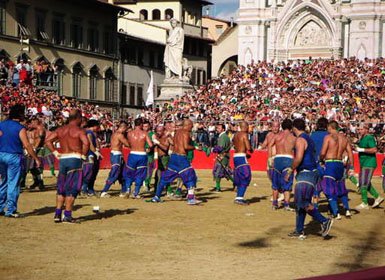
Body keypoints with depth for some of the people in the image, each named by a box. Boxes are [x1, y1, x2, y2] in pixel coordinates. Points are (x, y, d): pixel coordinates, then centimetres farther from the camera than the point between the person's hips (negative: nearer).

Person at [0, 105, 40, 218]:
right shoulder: (20, 128, -11)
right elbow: (27, 145, -14)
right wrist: (36, 159, -8)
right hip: (14, 157, -6)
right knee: (13, 184, 1)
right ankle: (10, 210, 1)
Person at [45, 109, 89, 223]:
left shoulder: (60, 130, 11)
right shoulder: (79, 130, -6)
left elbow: (48, 140, 7)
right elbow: (86, 142, -22)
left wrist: (55, 153, 8)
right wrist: (83, 155, -9)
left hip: (62, 159, 5)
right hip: (75, 159, -5)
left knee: (61, 188, 14)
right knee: (71, 189, -1)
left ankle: (57, 214, 11)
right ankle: (67, 215, -2)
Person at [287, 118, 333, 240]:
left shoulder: (300, 140, -12)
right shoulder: (308, 139, 18)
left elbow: (298, 158, -24)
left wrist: (290, 171, -13)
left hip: (305, 174, -10)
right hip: (311, 173, 10)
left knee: (304, 203, -13)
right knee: (299, 203, 12)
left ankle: (324, 221, -19)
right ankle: (299, 231, 14)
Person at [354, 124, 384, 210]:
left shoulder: (370, 138, -14)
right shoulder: (362, 138, 16)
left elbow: (374, 149, -25)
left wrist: (362, 149, -23)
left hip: (369, 164, -10)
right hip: (363, 164, 10)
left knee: (363, 184, -9)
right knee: (366, 183, 14)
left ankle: (365, 204, -5)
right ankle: (377, 198, 23)